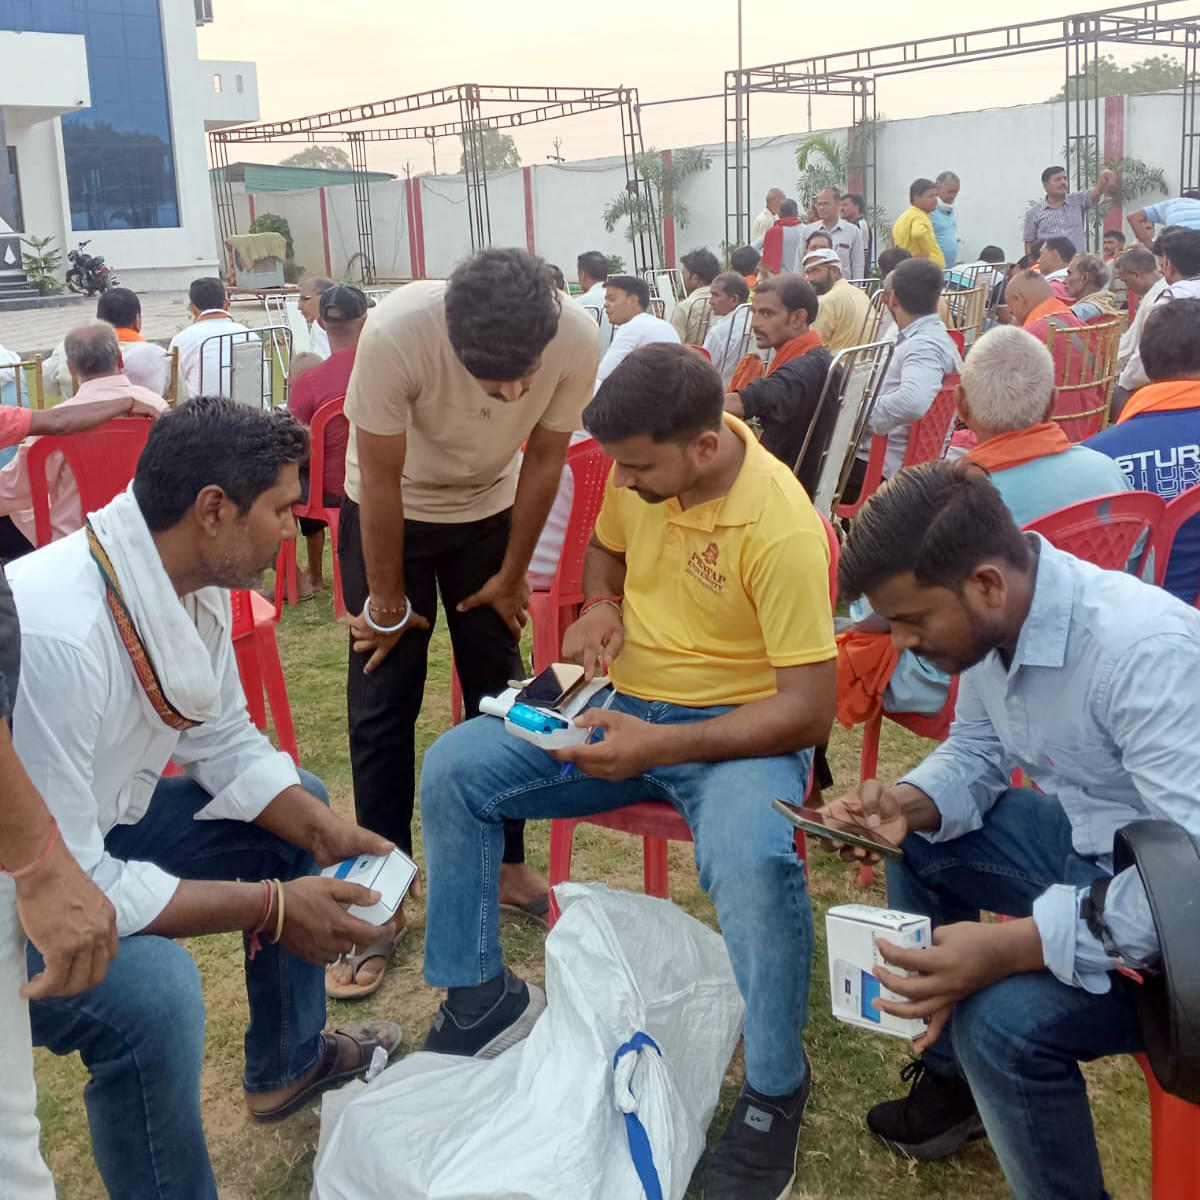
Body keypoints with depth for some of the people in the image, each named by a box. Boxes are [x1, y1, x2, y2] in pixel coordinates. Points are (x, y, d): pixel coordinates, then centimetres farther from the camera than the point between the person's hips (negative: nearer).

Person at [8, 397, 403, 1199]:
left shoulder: (197, 584, -8)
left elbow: (226, 745, 5)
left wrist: (327, 833, -9)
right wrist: (271, 907, -26)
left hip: (97, 825, 9)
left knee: (299, 812, 12)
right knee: (152, 989, -35)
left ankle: (290, 1062, 29)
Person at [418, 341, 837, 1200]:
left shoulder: (782, 529, -25)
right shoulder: (640, 469, -5)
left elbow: (809, 710, -24)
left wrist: (663, 746, -31)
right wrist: (600, 607, -5)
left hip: (737, 725, -6)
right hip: (624, 704, 7)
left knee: (753, 863, -38)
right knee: (453, 768, -9)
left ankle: (776, 1094, -10)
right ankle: (481, 998, 8)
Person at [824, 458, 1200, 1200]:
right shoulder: (992, 621, -6)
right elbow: (976, 752, 9)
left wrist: (1015, 946, -41)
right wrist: (910, 803, -12)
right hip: (1094, 842, 9)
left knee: (1003, 1015, -27)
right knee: (920, 844, 10)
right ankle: (952, 1077, 24)